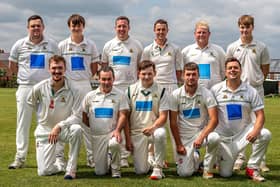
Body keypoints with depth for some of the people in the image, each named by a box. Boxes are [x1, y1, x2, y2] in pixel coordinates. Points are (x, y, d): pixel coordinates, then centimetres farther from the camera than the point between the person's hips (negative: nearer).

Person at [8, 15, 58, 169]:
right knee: (22, 123, 3)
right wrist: (27, 74, 5)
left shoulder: (52, 45, 5)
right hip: (25, 87, 0)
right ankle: (20, 158, 10)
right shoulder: (19, 45, 5)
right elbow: (12, 67, 12)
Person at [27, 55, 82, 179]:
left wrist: (59, 126, -31)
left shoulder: (73, 91, -16)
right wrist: (43, 116, 10)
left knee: (77, 129, -38)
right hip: (45, 130, 1)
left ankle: (71, 169, -21)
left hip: (64, 129, -1)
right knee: (44, 172, -8)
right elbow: (30, 103, 11)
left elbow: (77, 117, -19)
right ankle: (61, 166, 30)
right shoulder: (39, 88, -11)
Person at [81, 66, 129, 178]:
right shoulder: (90, 96, 6)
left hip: (112, 133, -2)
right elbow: (84, 116, 11)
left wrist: (117, 130, -21)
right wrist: (90, 131, 4)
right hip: (96, 136, 2)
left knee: (114, 144, -39)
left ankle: (115, 169, -8)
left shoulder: (120, 95, 0)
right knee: (100, 172, -2)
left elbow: (122, 115, -6)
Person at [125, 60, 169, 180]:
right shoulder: (131, 90, 4)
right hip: (136, 132, 1)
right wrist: (127, 139, 0)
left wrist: (152, 127, -26)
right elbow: (126, 117, 5)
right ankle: (148, 159, 30)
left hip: (154, 129, -1)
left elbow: (163, 116, -6)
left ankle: (158, 167, -17)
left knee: (160, 134, -39)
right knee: (140, 170, -8)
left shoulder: (161, 91, -1)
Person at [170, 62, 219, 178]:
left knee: (215, 138, -36)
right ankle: (194, 159, 28)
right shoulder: (176, 95, -5)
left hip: (201, 131, 0)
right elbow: (173, 122, -2)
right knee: (184, 173, -11)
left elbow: (214, 119, -15)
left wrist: (201, 137, -28)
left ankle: (207, 169, -8)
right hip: (184, 136, 1)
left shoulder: (206, 94, -8)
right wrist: (178, 144, -7)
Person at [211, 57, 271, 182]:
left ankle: (252, 169, -10)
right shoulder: (215, 90, -4)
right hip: (224, 136, -1)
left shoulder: (250, 91, -3)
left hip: (244, 132, 1)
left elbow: (260, 115, -9)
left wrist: (255, 131, -28)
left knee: (265, 135, -29)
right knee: (225, 174, -5)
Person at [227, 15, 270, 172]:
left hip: (256, 90, -1)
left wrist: (256, 81, 4)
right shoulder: (232, 48, 3)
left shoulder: (261, 47, 1)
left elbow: (265, 69, 9)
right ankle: (240, 158, 14)